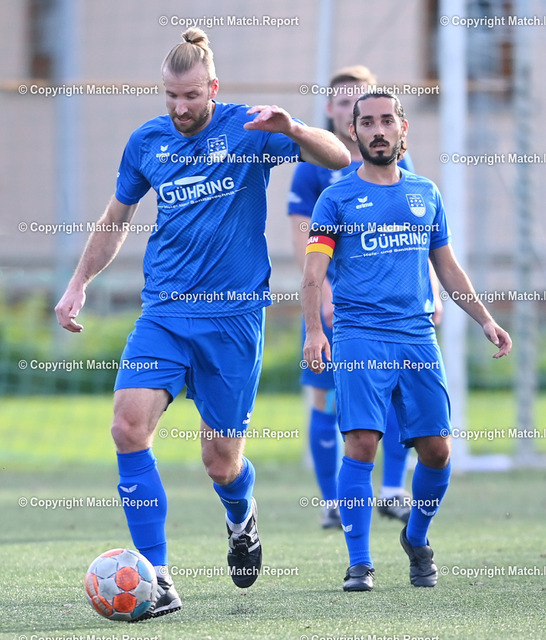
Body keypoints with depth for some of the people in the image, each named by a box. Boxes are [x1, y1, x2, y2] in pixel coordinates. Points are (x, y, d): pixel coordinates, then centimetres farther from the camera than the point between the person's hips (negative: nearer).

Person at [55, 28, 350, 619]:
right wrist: (79, 284, 16)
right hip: (164, 313, 3)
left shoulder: (247, 128, -2)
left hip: (233, 315, -3)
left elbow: (338, 158, -11)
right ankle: (156, 580, -15)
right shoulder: (147, 142, 8)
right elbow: (115, 220, 23)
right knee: (128, 426, -20)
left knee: (222, 462, 0)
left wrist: (291, 130, -29)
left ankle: (242, 519, 40)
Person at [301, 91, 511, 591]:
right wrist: (314, 330, -18)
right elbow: (314, 272, -4)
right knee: (362, 442, -15)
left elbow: (447, 267, 23)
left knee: (436, 449, 0)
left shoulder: (426, 194, 15)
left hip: (418, 336, 4)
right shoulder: (337, 198, 3)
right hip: (360, 337, -4)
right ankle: (360, 563, -7)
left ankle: (417, 538, 26)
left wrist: (485, 319, 15)